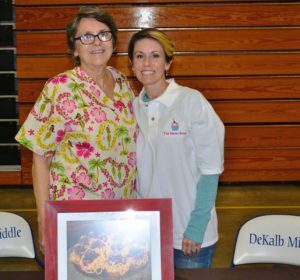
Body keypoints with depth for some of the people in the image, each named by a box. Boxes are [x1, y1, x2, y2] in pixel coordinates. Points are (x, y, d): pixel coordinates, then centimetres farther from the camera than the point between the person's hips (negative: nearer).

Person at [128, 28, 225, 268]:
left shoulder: (192, 101, -12)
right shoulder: (134, 107, 2)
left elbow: (210, 169, -12)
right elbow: (134, 168, 10)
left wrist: (196, 228, -13)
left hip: (190, 233, -4)